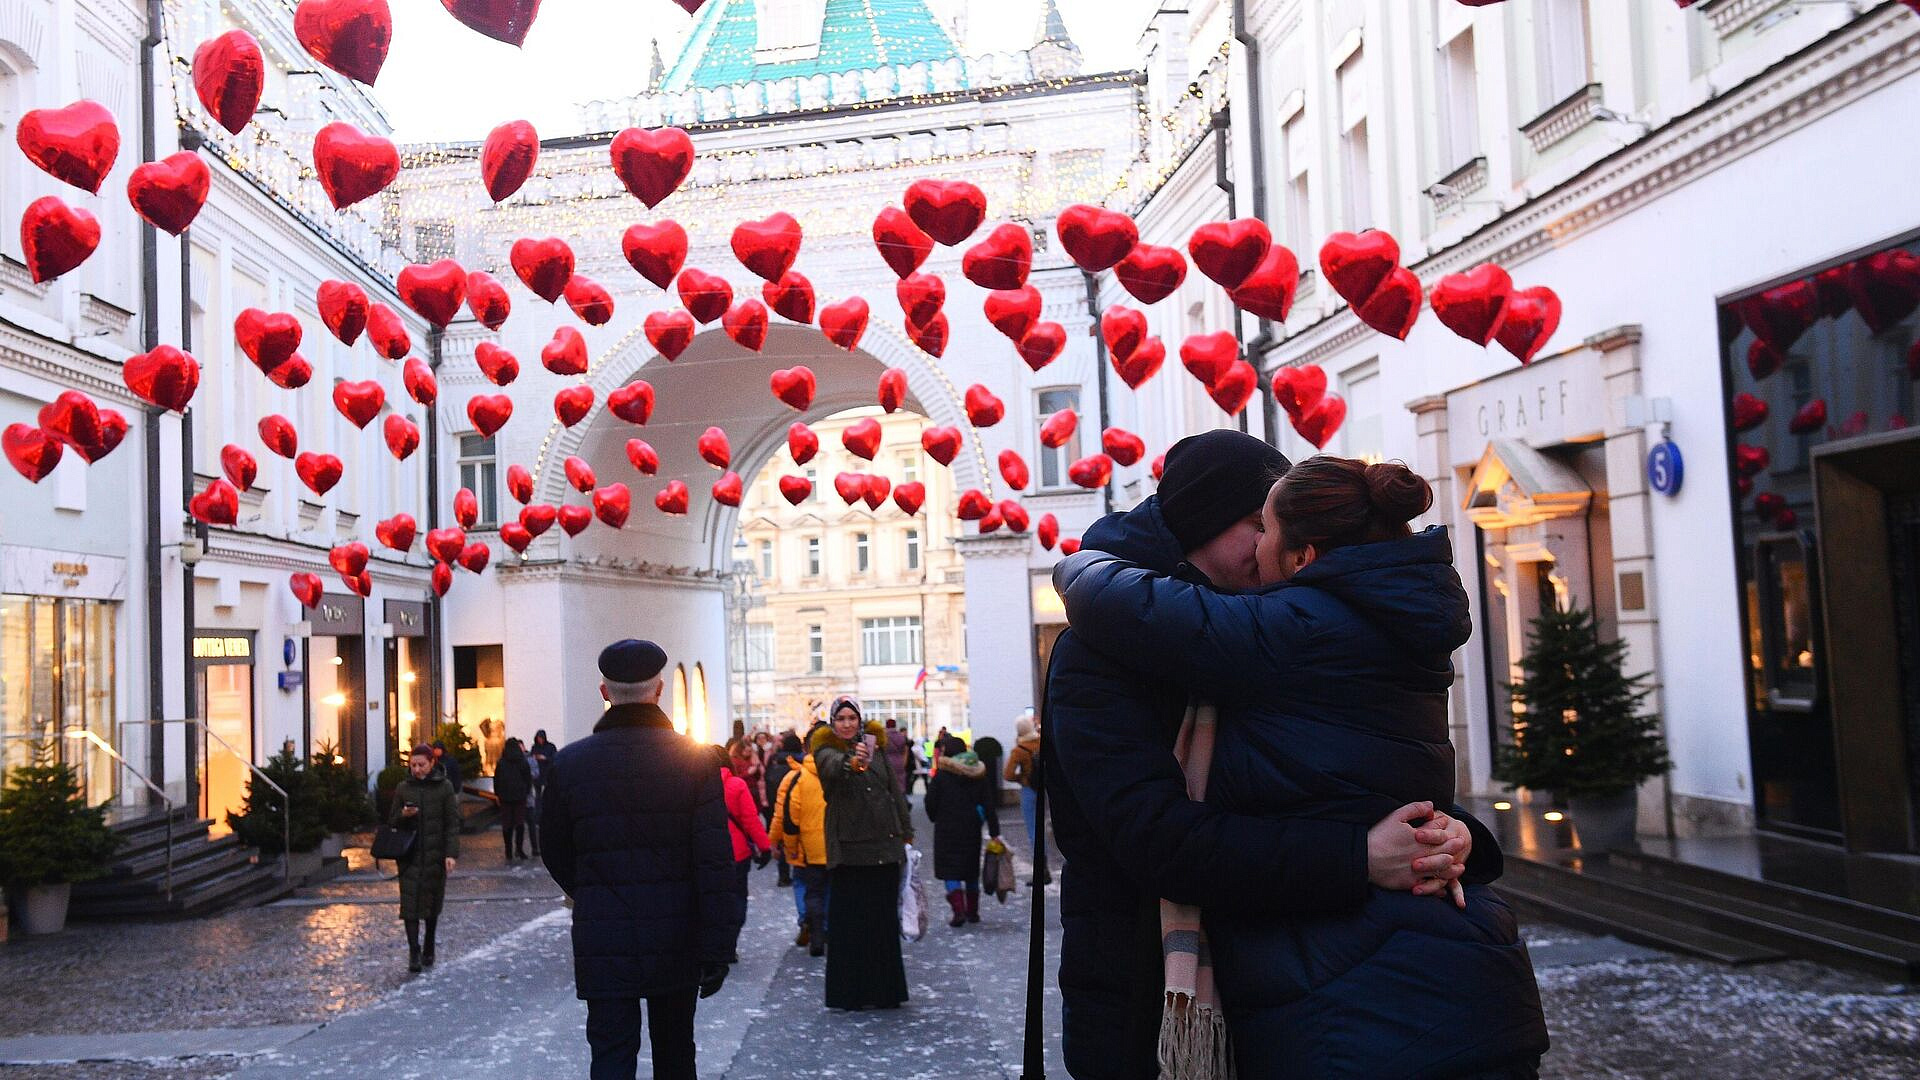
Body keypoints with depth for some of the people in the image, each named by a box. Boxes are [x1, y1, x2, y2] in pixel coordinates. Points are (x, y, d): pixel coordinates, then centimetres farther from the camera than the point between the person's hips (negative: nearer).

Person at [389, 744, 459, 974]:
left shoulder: (444, 787, -2)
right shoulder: (403, 788, 5)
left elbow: (453, 823, -3)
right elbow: (392, 821, 10)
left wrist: (451, 853, -12)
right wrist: (403, 815, -13)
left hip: (435, 854, -1)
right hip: (410, 854, 1)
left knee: (432, 902, 8)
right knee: (410, 901, -9)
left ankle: (429, 948, 25)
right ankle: (414, 951, -8)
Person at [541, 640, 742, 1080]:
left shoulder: (569, 763, -5)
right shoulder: (696, 759, -9)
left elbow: (557, 856, 7)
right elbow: (715, 862, -13)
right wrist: (718, 949, -7)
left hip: (602, 943, -1)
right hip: (677, 943, 1)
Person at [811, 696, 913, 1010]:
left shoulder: (875, 746, 11)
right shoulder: (827, 749, -4)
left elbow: (894, 791, 16)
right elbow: (832, 766, -29)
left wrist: (906, 832, 11)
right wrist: (852, 763, -51)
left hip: (884, 846, 4)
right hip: (849, 848, -4)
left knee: (885, 919, 8)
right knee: (848, 921, -3)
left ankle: (884, 989, 17)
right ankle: (848, 992, 4)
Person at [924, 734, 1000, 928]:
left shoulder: (941, 775, -10)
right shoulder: (979, 774, 2)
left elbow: (931, 802, -6)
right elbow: (989, 805, 1)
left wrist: (935, 818, 15)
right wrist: (994, 832, 1)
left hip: (947, 830, -4)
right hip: (972, 829, 4)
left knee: (951, 872, 0)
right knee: (971, 871, 16)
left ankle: (959, 911, -15)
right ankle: (972, 911, 21)